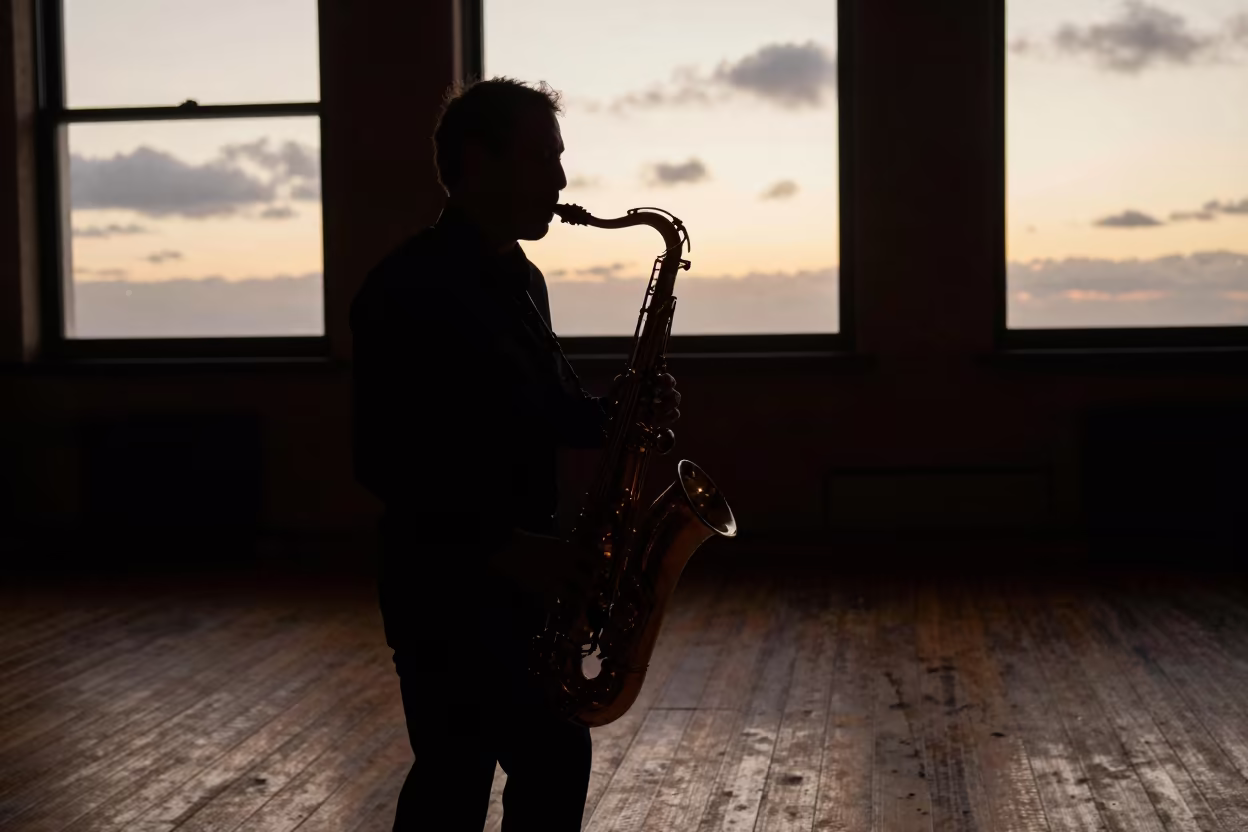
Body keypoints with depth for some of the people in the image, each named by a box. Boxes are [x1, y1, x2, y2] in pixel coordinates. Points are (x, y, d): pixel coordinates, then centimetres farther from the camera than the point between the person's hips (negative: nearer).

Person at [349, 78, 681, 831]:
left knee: (556, 760, 13)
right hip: (446, 584, -9)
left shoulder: (520, 279, 13)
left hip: (525, 575, 9)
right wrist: (501, 542, -23)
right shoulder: (408, 288, -16)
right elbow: (386, 460, -21)